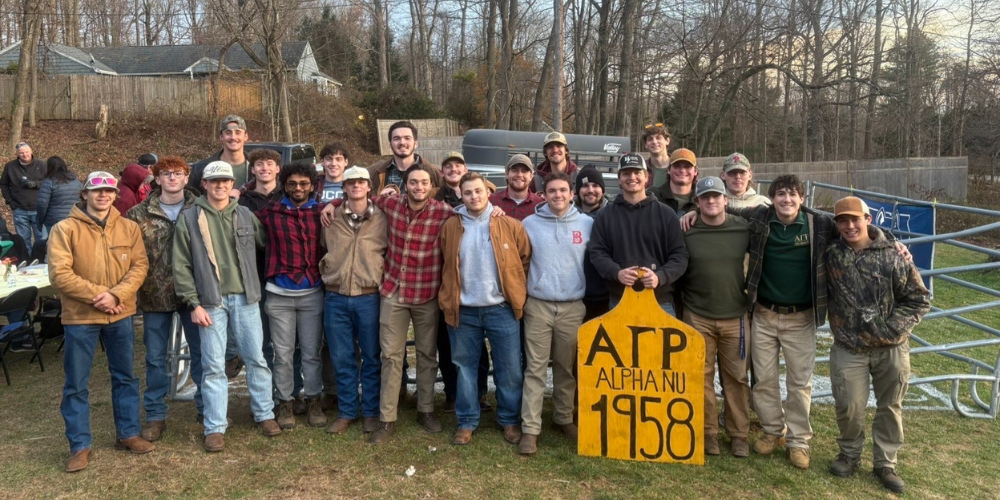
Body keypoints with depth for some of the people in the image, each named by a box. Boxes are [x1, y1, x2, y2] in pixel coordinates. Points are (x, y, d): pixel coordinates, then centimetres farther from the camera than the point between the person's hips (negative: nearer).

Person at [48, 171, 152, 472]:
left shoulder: (129, 228, 3)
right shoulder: (65, 229, -7)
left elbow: (140, 265, -3)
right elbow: (59, 274, -13)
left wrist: (116, 295, -17)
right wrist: (97, 295, -18)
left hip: (121, 316, 3)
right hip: (80, 317, -3)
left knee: (124, 377, 14)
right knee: (76, 384, 5)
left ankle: (127, 434, 28)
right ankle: (80, 446, 18)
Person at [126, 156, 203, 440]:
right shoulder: (139, 215, 0)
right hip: (155, 296, 0)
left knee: (201, 352, 11)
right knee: (155, 358, 10)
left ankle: (206, 407, 27)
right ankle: (155, 416, 23)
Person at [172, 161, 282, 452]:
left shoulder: (246, 216, 7)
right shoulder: (189, 218, 0)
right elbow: (181, 266, -2)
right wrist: (194, 304, -7)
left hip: (245, 299, 2)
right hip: (210, 302, -2)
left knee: (256, 359, 7)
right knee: (214, 366, 2)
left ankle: (264, 414, 22)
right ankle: (215, 427, 11)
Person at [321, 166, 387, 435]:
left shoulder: (381, 218, 1)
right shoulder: (331, 218, 5)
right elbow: (323, 249, 19)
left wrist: (383, 281, 2)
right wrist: (326, 270, 9)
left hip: (368, 298, -1)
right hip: (336, 298, 2)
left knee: (372, 358, 8)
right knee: (342, 360, 9)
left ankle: (371, 412, 21)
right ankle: (347, 412, 22)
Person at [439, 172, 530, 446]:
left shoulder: (511, 226, -3)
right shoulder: (450, 227, 2)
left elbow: (526, 259, 6)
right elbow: (445, 266, 12)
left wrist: (515, 290, 4)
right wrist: (449, 295, 8)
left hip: (501, 309, -1)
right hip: (463, 310, 1)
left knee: (509, 369, 6)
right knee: (465, 366, 10)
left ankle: (510, 420, 23)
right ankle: (467, 421, 23)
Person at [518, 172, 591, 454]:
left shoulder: (587, 224, 2)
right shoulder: (530, 224, 1)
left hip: (573, 307, 1)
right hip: (538, 306, -1)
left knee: (567, 368, 12)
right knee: (535, 368, 0)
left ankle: (564, 418, 29)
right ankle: (530, 429, 4)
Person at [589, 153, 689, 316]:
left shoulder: (666, 214, 6)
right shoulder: (605, 215, 8)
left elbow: (680, 255, 2)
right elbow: (597, 253, 3)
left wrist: (660, 276, -17)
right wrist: (617, 273, -17)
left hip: (660, 302, 0)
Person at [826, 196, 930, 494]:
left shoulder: (893, 255, -9)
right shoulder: (831, 255, -3)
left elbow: (919, 299, -4)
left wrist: (892, 329, -12)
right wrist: (837, 326, 3)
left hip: (891, 349, 0)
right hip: (849, 349, 1)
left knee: (890, 407, 11)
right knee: (849, 407, 1)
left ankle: (885, 463, 28)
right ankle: (849, 454, 26)